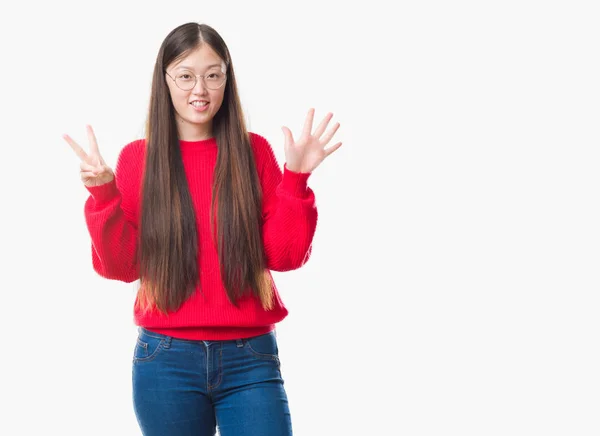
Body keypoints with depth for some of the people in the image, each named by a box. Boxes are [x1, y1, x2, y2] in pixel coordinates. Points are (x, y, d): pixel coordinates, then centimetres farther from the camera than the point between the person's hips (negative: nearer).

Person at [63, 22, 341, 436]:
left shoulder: (254, 151, 4)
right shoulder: (138, 158, 3)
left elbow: (285, 256, -1)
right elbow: (121, 266, 0)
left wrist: (296, 179, -12)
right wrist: (104, 195, -12)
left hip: (251, 358, 0)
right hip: (167, 359, 0)